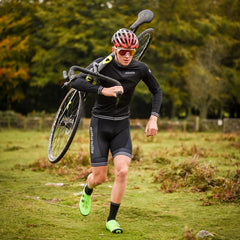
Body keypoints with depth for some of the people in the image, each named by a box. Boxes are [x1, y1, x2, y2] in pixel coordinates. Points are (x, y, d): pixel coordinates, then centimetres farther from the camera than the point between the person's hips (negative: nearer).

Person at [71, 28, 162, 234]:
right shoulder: (103, 64, -14)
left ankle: (112, 219, 0)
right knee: (100, 178, 0)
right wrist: (104, 90, -35)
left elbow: (157, 91, 8)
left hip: (122, 126, 2)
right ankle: (87, 191, 38)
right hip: (100, 123, -2)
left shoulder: (140, 69, -7)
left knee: (122, 172, -16)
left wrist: (153, 118, -4)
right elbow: (77, 82, -23)